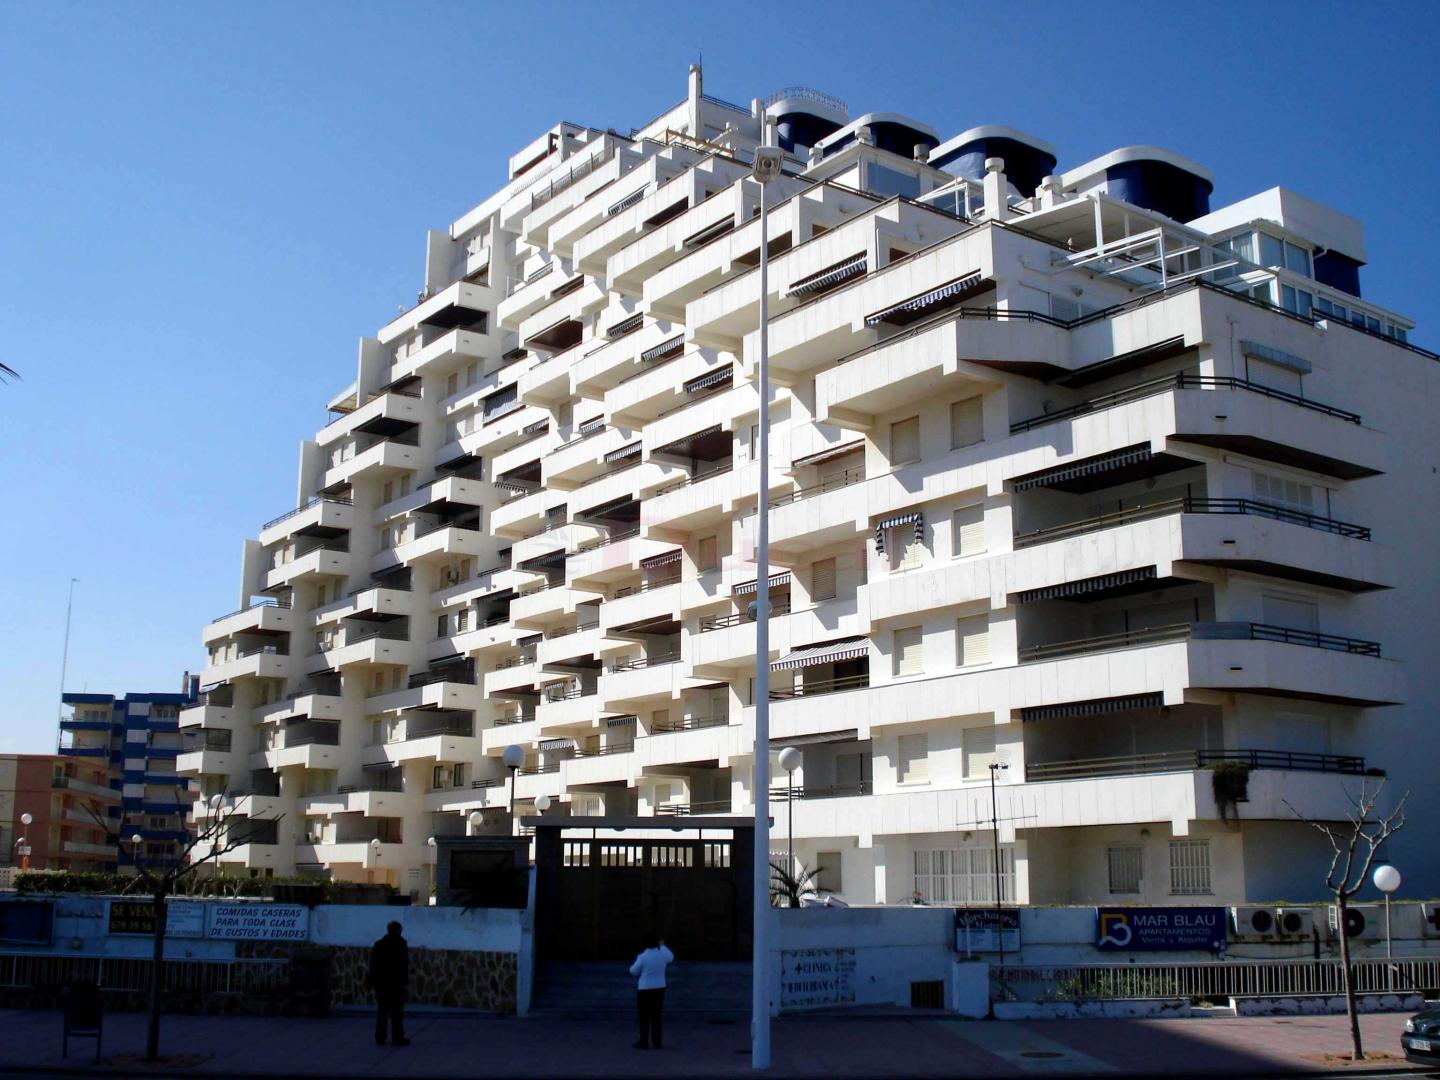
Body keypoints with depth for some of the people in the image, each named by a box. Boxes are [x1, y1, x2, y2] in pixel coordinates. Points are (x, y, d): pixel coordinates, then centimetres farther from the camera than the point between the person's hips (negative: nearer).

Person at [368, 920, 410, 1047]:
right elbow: (404, 965, -12)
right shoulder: (401, 944, -6)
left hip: (381, 983, 5)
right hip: (396, 984, -5)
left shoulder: (378, 945, 10)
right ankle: (397, 1038, -2)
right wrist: (405, 982, -11)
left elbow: (373, 965, 9)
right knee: (397, 1012, -2)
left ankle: (380, 1037, 10)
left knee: (382, 1011, 9)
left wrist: (373, 981, 11)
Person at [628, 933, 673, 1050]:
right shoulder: (662, 954, -2)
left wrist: (635, 965, 19)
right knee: (656, 1016, 11)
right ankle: (657, 1042, 13)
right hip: (659, 989, 4)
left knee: (645, 1017, 3)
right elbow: (671, 957, 22)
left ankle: (644, 1042, 4)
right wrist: (662, 946, 35)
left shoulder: (642, 957, -16)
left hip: (645, 990, -4)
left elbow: (633, 971, -3)